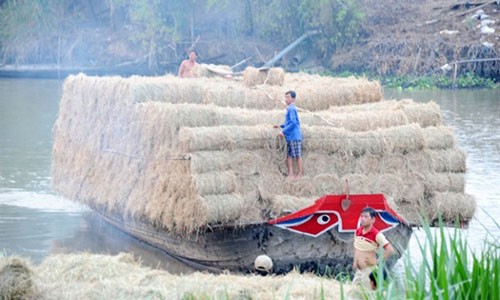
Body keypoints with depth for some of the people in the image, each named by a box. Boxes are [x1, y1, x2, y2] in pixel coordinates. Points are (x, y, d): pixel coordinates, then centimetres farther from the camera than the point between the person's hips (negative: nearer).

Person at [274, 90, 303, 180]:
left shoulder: (291, 109, -14)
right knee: (289, 156, 7)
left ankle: (299, 174, 6)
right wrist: (281, 126, 20)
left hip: (294, 136, -10)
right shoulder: (290, 109, 16)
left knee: (297, 156, -1)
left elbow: (293, 123, -21)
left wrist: (284, 132, -18)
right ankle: (291, 174, 8)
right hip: (290, 137, 10)